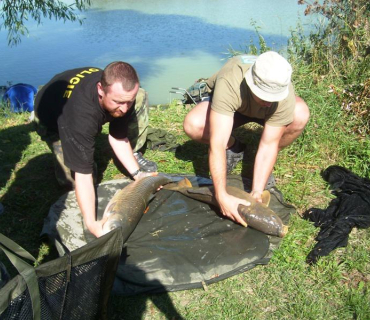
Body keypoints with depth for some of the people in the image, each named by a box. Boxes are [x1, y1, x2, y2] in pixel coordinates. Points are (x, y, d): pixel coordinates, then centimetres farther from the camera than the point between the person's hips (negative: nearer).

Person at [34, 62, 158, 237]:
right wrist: (91, 223, -47)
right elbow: (83, 176, -43)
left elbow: (117, 136, -18)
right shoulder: (80, 116, -48)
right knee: (73, 179, -20)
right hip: (54, 119, -4)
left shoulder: (121, 91, -30)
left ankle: (133, 154, 0)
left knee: (141, 97, -13)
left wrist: (137, 173, -24)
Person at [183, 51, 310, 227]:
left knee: (300, 115, -31)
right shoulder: (229, 84, -44)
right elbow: (217, 143, -46)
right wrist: (222, 196, -50)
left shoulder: (286, 97, -35)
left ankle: (265, 165, -4)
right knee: (192, 124, -33)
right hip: (226, 106, -1)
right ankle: (234, 148, 0)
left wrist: (257, 191, -38)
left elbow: (268, 145, -30)